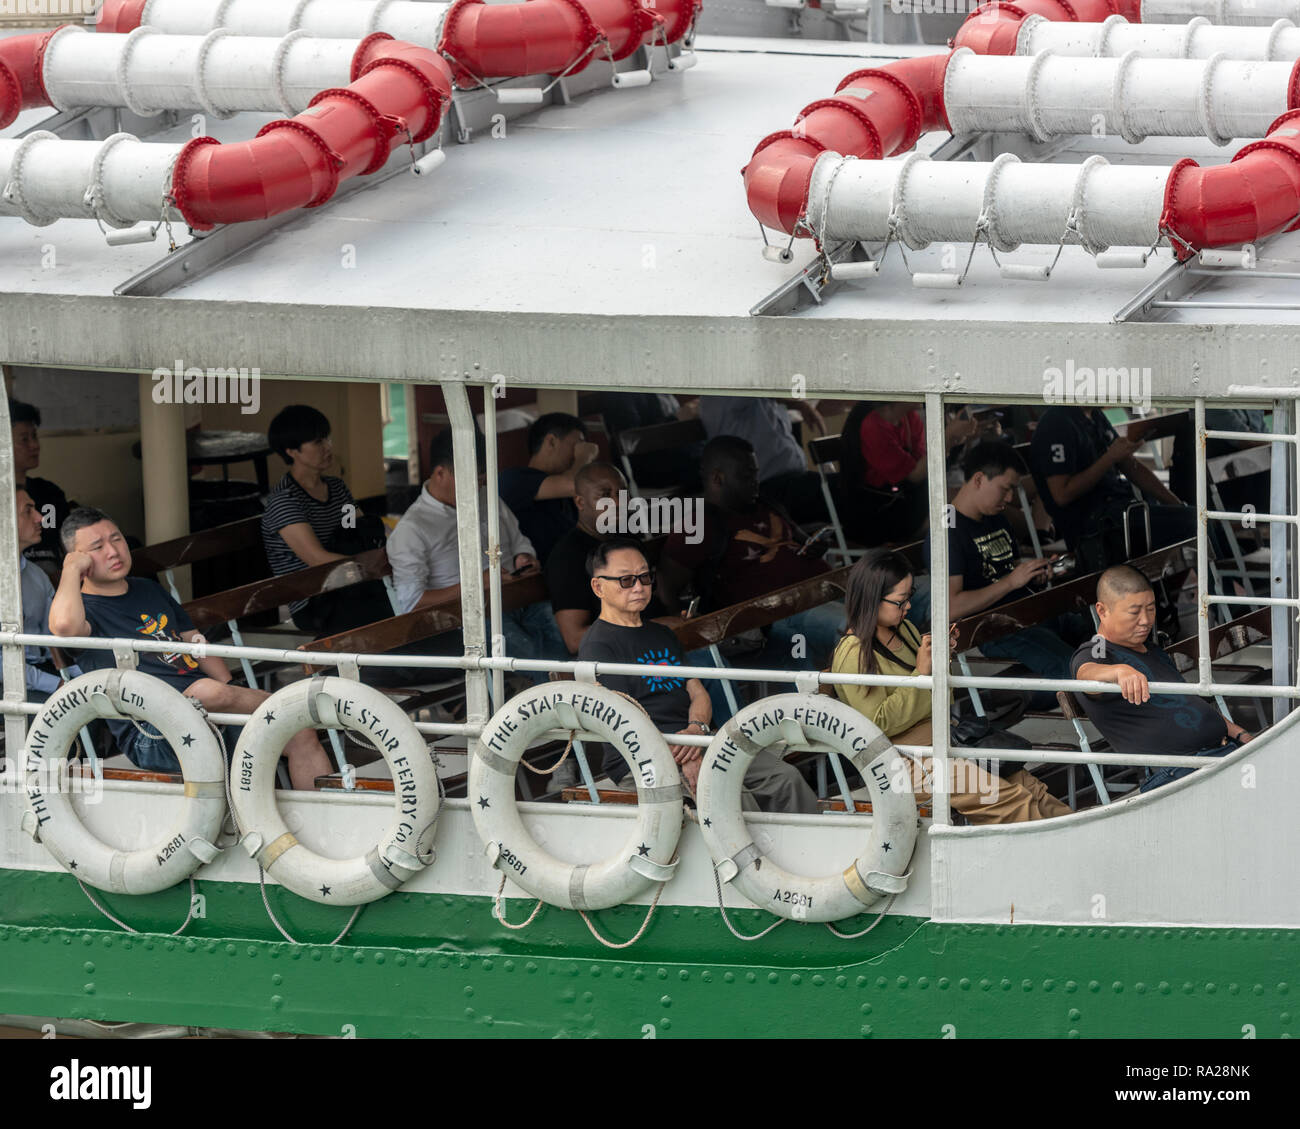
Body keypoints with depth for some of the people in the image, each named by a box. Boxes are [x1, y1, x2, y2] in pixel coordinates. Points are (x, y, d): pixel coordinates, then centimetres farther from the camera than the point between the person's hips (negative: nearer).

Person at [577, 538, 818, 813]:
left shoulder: (661, 635, 25)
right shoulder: (597, 645, -2)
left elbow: (698, 693, 18)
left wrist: (697, 729, -8)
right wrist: (683, 758, -22)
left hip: (698, 745, 8)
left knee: (786, 779, -12)